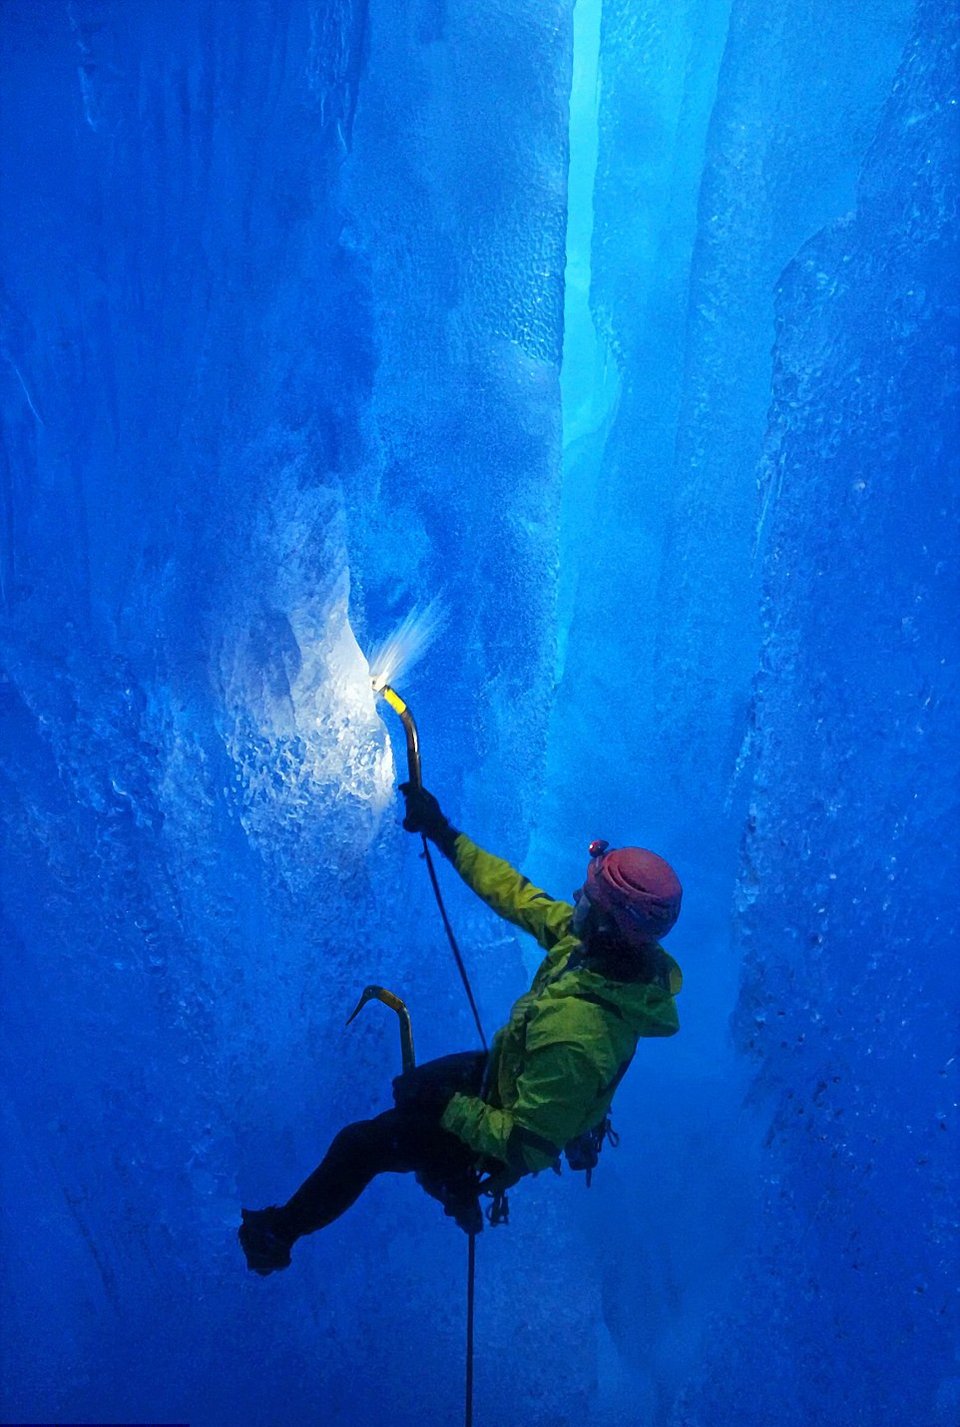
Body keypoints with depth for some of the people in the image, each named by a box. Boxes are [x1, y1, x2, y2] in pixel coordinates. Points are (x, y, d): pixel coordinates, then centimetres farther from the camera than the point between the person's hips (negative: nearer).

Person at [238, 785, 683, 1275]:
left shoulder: (575, 1036, -46)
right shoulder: (620, 951, -24)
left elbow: (527, 1145, -34)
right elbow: (521, 897, -12)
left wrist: (446, 1108, -23)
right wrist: (445, 835, -10)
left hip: (500, 1137, -7)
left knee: (359, 1144, 6)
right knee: (408, 1087, 29)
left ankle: (277, 1235, 33)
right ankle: (459, 1193, 51)